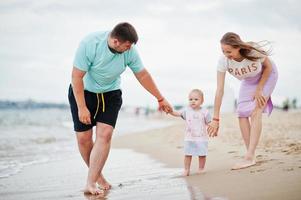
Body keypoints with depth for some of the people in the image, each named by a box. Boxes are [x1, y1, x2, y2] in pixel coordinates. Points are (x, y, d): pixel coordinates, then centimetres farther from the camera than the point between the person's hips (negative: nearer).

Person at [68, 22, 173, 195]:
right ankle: (98, 175, 19)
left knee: (105, 134, -15)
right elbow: (77, 76, -22)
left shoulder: (130, 51, -18)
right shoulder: (90, 44, -28)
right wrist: (82, 108, -23)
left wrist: (160, 99, 6)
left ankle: (91, 183, -13)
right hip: (83, 91, -2)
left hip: (110, 93, 2)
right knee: (84, 137, -4)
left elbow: (143, 75, -2)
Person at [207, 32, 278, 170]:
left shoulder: (254, 51, -38)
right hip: (248, 81, 4)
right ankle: (251, 157, 1)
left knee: (255, 112, -20)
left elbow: (268, 67, -17)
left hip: (267, 76, -4)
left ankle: (249, 158, -22)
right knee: (242, 114, -8)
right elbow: (219, 90, -29)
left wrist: (259, 90, -20)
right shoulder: (223, 61, -30)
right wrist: (215, 119, -30)